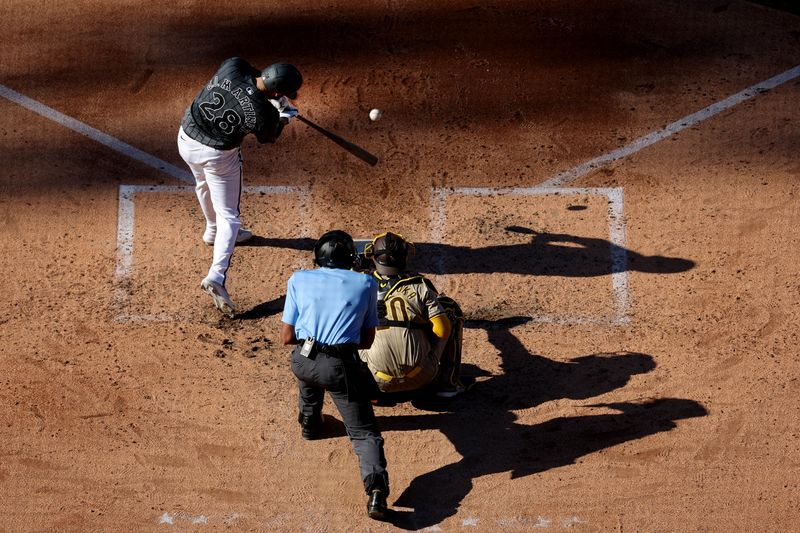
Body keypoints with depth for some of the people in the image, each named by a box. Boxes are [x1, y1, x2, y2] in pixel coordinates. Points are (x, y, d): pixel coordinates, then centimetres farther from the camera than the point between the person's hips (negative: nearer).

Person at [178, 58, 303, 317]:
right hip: (218, 155, -6)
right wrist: (284, 117, 13)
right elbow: (269, 137, -4)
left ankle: (213, 231, 57)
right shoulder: (264, 114, -28)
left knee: (204, 184, 34)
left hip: (186, 139, 6)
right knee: (228, 215, 6)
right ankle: (216, 277, -7)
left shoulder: (232, 65, -20)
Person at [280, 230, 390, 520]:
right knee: (364, 431, 3)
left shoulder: (299, 280, 12)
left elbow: (286, 336, 11)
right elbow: (367, 341, 14)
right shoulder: (366, 284, 11)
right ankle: (376, 488, -21)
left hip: (302, 362, 2)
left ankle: (309, 423, 50)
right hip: (343, 366, -2)